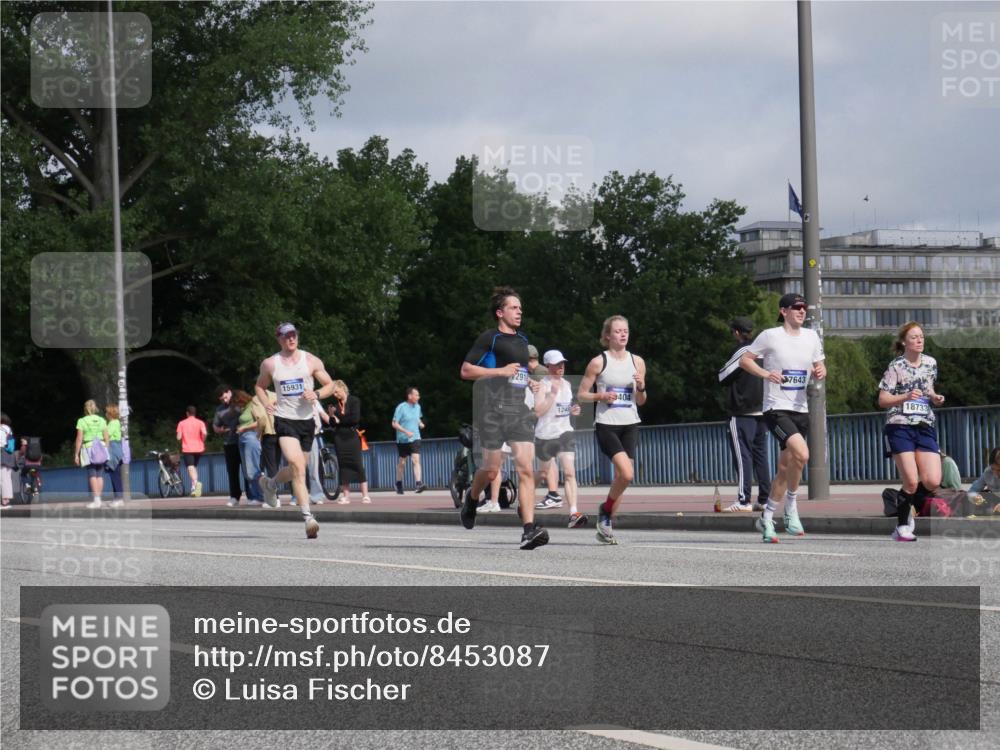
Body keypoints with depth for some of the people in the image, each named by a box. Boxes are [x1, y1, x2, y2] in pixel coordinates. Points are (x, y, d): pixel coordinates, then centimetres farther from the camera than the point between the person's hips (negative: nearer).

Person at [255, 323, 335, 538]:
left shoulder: (312, 361, 1)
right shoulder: (270, 364, 2)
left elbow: (330, 385, 6)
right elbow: (260, 386, 17)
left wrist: (316, 395, -15)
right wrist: (266, 403, -3)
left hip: (307, 420, 3)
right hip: (284, 420, -3)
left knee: (297, 470, 15)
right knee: (297, 467, -20)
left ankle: (270, 483, 48)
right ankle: (308, 518, -24)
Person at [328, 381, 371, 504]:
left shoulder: (354, 401, -1)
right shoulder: (334, 404, 8)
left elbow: (355, 418, -12)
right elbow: (332, 424, 10)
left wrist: (339, 420, -5)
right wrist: (331, 416, -10)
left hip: (352, 436, -3)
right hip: (339, 437, 3)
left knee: (358, 464, -7)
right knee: (343, 465, 0)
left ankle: (365, 495, -6)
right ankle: (345, 495, 2)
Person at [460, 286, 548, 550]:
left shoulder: (522, 340, 19)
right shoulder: (489, 338, -2)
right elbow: (465, 370, -7)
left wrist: (529, 382, 16)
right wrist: (501, 371, -13)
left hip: (519, 409, 5)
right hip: (493, 409, -5)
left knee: (526, 468, -9)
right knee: (491, 470, 1)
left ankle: (529, 529, -17)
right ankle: (472, 498, 36)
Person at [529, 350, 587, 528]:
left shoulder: (567, 384, 10)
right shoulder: (543, 385, -9)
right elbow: (538, 411, -20)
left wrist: (572, 411, 4)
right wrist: (552, 393, -24)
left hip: (565, 433, 3)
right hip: (545, 434, -3)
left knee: (569, 472, -13)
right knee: (544, 470, 15)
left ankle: (574, 513, -22)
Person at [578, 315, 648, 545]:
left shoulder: (637, 362, 10)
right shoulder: (599, 362, -2)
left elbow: (640, 401, 16)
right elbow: (581, 394, 1)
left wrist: (641, 387, -5)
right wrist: (600, 396, -16)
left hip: (630, 425, 5)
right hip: (606, 424, -5)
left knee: (621, 476, 2)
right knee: (627, 474, -21)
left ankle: (606, 525, 14)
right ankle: (606, 509, 4)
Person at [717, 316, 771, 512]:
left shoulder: (742, 351, -10)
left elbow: (722, 377, -6)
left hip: (742, 413, -7)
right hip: (762, 411, 7)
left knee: (742, 456, -8)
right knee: (760, 455, 10)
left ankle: (743, 501, -12)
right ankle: (764, 500, 9)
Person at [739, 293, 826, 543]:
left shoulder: (811, 337, 9)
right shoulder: (770, 336, -6)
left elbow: (819, 366, 18)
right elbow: (744, 360, -1)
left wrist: (820, 372, -6)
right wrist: (765, 373, -17)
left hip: (801, 410, 6)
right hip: (776, 408, -6)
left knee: (785, 468, 10)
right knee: (801, 453, -26)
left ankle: (766, 517, 25)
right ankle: (791, 507, -8)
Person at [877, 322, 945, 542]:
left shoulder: (931, 363, 9)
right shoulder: (896, 367, -6)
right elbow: (882, 400, -8)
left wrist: (935, 398, 4)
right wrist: (906, 397, -24)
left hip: (925, 427, 5)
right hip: (900, 427, -5)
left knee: (933, 482, -9)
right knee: (911, 482, -13)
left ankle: (908, 506, 20)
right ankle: (902, 527, 5)